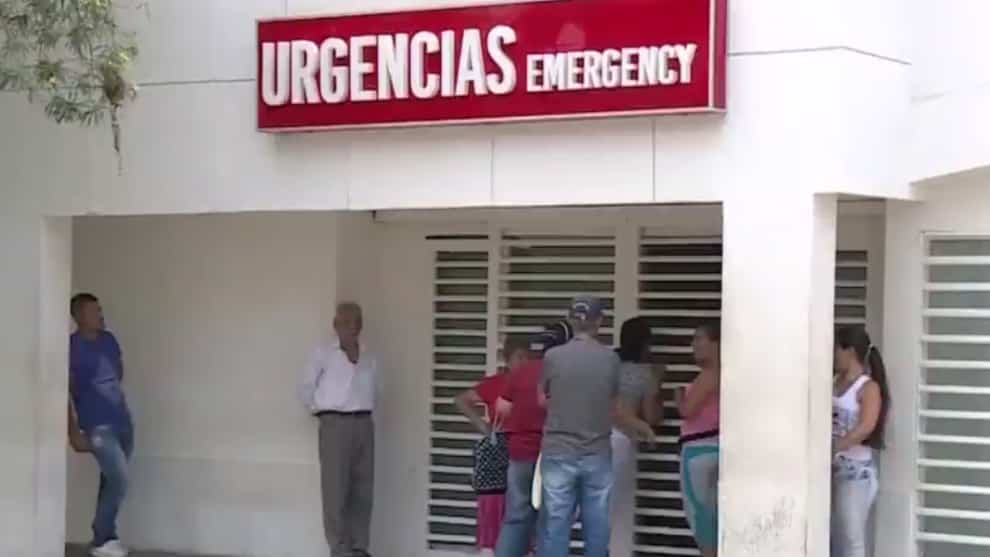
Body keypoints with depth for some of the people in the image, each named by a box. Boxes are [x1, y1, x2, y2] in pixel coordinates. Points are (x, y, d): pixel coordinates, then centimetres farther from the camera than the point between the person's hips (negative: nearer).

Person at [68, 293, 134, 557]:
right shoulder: (71, 347, -11)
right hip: (98, 426, -6)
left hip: (123, 422, 6)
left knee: (111, 481, 9)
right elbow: (66, 392, -13)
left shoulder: (109, 340, 9)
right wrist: (74, 432, -16)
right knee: (119, 480, -13)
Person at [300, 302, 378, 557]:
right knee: (336, 489, -6)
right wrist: (321, 412, 6)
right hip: (335, 424, -5)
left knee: (363, 490, 5)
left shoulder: (369, 358, 11)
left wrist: (361, 412, 8)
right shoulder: (323, 353, -2)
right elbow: (307, 388, 3)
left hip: (364, 424, 5)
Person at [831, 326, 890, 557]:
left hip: (856, 470, -7)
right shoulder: (834, 383, 11)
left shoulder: (868, 387, -10)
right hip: (832, 468, 7)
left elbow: (867, 426, -25)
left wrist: (834, 449, -30)